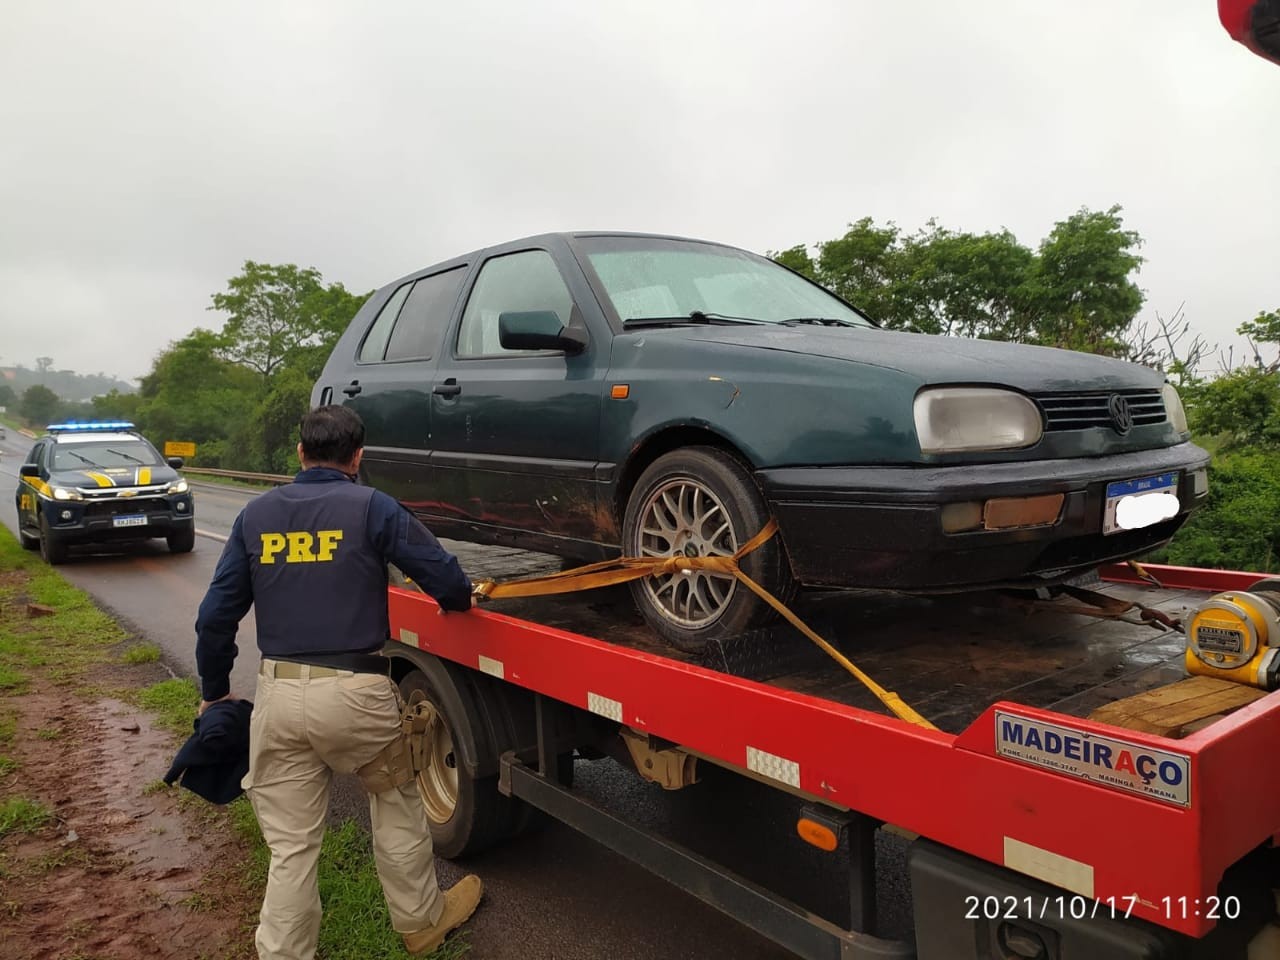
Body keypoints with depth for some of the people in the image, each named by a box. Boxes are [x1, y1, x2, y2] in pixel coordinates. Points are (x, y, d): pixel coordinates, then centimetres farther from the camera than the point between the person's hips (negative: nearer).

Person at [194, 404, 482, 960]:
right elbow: (445, 576, -7)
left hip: (279, 695, 3)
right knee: (396, 803, 21)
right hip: (354, 691, -3)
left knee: (290, 845, 14)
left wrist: (214, 691, 21)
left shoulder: (256, 515, 7)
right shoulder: (372, 508, -5)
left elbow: (216, 614, 8)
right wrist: (457, 601, 18)